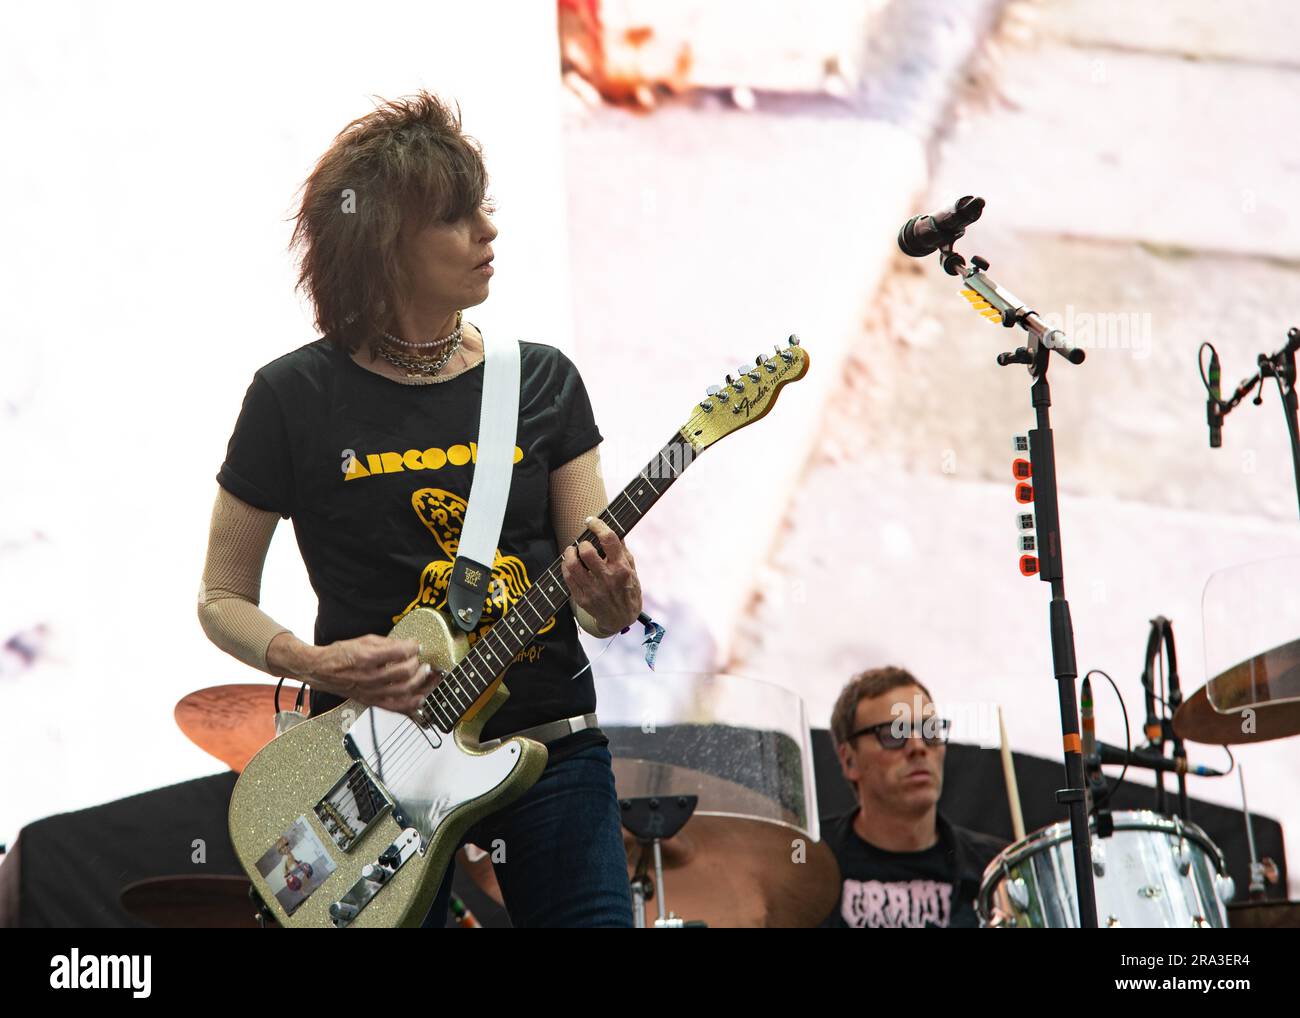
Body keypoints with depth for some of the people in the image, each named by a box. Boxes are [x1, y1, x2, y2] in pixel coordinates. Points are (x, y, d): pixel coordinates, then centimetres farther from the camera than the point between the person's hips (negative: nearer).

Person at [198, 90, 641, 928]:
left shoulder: (543, 381, 5)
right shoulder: (298, 397, -3)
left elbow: (602, 602, 6)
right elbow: (223, 599, 4)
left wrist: (612, 599, -17)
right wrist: (315, 663, -14)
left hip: (550, 745, 2)